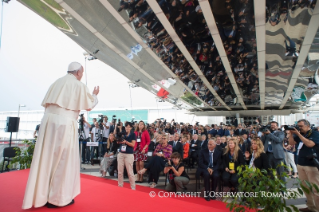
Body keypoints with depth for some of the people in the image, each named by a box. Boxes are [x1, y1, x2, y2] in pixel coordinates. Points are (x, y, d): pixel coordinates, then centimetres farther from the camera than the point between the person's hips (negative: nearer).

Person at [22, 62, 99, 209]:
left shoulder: (57, 82, 17)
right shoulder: (79, 85, -1)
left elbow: (45, 103, 17)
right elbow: (90, 105, 4)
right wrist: (95, 95, 20)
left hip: (48, 120, 7)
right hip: (65, 123, -6)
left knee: (45, 158, 13)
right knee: (63, 161, 3)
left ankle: (39, 196, 25)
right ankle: (57, 198, 13)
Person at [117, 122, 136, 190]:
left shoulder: (133, 134, -2)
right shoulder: (122, 134, 8)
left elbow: (133, 144, -8)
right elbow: (118, 142, 8)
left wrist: (125, 141, -19)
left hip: (129, 155, -4)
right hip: (120, 154, 5)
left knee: (130, 172, -2)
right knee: (120, 171, 11)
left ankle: (133, 187, 9)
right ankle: (120, 185, 26)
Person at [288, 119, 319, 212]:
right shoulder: (299, 134, 11)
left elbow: (309, 144, -21)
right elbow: (291, 143, 5)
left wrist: (298, 134, -19)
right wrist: (291, 133, -4)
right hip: (300, 164, 6)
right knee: (306, 187, 11)